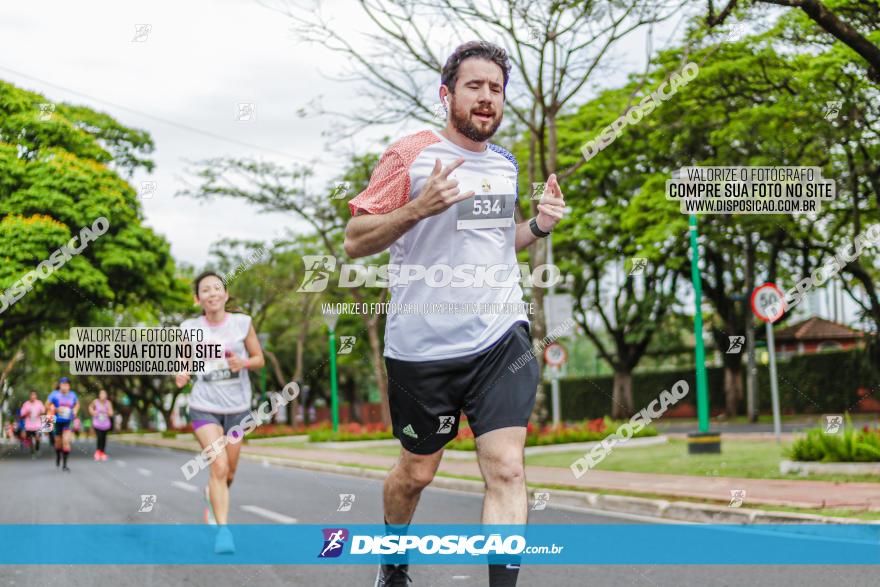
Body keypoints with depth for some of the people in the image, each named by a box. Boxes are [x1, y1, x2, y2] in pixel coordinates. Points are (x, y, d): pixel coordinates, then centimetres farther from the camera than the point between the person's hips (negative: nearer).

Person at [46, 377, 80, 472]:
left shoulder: (72, 395, 1)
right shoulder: (54, 394, -6)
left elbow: (77, 403, 19)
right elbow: (47, 405, 0)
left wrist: (75, 410, 0)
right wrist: (56, 409, -16)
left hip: (68, 422, 0)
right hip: (58, 421, 0)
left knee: (66, 441, -15)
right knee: (58, 442, 12)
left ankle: (65, 465, -10)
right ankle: (58, 457, 46)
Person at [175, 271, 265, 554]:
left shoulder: (242, 323, -4)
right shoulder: (190, 328, -4)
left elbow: (259, 359, 4)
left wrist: (243, 362, -17)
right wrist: (182, 374, -13)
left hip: (237, 407, 2)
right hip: (205, 407, -2)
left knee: (229, 472, 13)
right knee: (219, 466, -18)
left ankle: (211, 495, 47)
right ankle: (223, 531, -10)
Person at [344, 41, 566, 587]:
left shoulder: (506, 163, 13)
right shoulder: (410, 154, -6)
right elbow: (355, 240, -8)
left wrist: (538, 225, 5)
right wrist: (418, 208, -24)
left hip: (501, 337, 4)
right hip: (422, 345, -3)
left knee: (507, 469, -11)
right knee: (417, 471, 13)